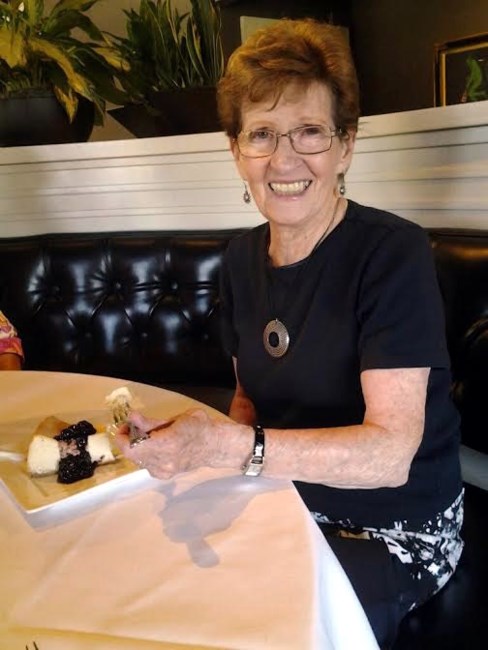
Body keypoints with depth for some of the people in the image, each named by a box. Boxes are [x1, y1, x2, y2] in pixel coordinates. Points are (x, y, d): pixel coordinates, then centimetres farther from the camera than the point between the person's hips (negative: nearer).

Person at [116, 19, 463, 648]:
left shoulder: (393, 253, -20)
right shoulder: (242, 256, -1)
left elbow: (390, 454, -27)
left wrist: (224, 445, -38)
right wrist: (189, 445, -10)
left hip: (397, 531, -5)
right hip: (286, 499, 5)